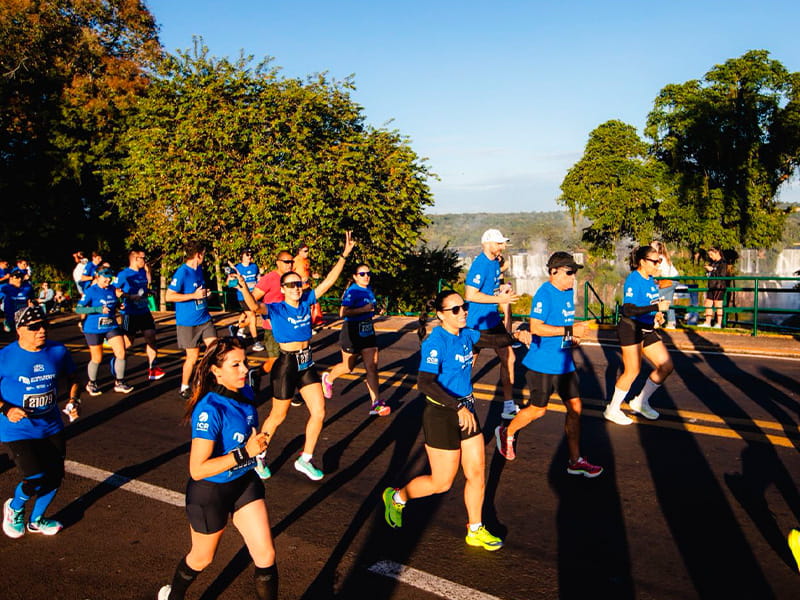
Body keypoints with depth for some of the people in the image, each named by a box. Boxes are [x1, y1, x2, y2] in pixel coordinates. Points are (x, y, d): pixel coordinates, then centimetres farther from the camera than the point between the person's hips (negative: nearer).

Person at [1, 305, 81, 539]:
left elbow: (72, 378, 11)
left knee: (55, 476, 10)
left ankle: (36, 520, 37)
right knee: (36, 479, -13)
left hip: (51, 427, 5)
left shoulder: (58, 351, -4)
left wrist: (73, 400, -5)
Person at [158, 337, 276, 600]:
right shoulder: (210, 410, -30)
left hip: (244, 483, 5)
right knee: (202, 558, 21)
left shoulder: (246, 393, -8)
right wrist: (245, 452, -33)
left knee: (266, 555, 2)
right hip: (210, 491, -5)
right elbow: (197, 469, -32)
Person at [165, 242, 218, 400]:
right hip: (188, 321, -7)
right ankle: (184, 388, 21)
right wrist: (194, 295, -22)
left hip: (204, 319, 7)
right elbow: (169, 296, -20)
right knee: (193, 356, 2)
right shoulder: (182, 272, -16)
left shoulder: (199, 269, 9)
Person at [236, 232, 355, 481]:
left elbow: (328, 281, 0)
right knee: (278, 417, 10)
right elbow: (255, 307, -34)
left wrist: (344, 255, -4)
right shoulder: (276, 309, -13)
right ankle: (258, 456, 35)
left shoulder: (306, 301, 1)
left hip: (306, 364, 5)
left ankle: (305, 460, 21)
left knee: (319, 412, 3)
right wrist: (243, 286, -52)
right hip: (286, 365, -5)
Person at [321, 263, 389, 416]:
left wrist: (372, 310, 10)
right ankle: (328, 378, 43)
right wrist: (364, 309, -30)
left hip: (367, 331, 6)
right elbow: (343, 312, -28)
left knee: (372, 366, -2)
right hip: (352, 332, -6)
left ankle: (375, 403, -2)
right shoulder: (352, 291, -17)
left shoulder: (369, 290, 8)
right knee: (348, 366, 12)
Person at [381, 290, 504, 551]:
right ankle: (397, 497, 31)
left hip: (466, 410, 7)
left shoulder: (465, 335, 2)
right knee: (441, 483, 5)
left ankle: (475, 532, 29)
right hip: (441, 415, -7)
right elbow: (425, 383, -33)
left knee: (477, 472, 11)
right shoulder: (436, 342, -22)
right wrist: (459, 407, -37)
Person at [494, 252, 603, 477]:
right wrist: (569, 330, -26)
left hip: (564, 362, 8)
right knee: (538, 410, 6)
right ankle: (506, 433, 32)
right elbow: (536, 327, -25)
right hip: (542, 364, -8)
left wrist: (574, 333, 4)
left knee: (575, 407, 6)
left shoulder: (568, 292, 10)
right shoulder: (544, 294, -17)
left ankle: (575, 461, 17)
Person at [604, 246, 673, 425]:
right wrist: (657, 307, -26)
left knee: (666, 366, 6)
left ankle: (641, 402, 22)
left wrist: (657, 316, 3)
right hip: (631, 328, -9)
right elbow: (628, 310, -26)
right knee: (632, 371, -3)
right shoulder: (634, 280, -18)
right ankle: (612, 410, 15)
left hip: (648, 330, 9)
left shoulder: (651, 280, 9)